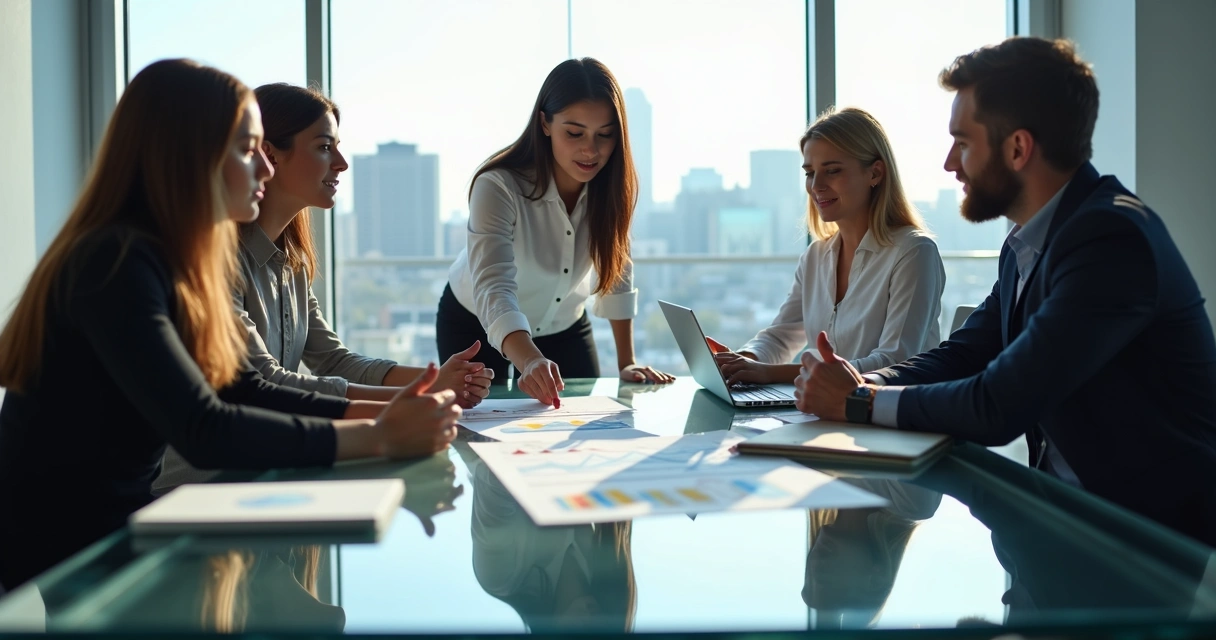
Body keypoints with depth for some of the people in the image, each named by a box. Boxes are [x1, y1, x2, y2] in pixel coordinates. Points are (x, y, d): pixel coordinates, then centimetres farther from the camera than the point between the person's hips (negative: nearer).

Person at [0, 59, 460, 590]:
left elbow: (242, 391, 5)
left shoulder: (171, 260, 7)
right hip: (60, 552, -8)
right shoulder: (116, 265, -23)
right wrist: (377, 438, -28)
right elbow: (202, 431, -32)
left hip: (120, 526, 8)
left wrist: (377, 412, -7)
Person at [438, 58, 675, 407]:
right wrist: (530, 360, -63)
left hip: (564, 324, 4)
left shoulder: (613, 185, -20)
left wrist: (626, 362, -17)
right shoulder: (498, 188, -34)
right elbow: (494, 291, -46)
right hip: (477, 326, -3)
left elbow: (616, 273, -10)